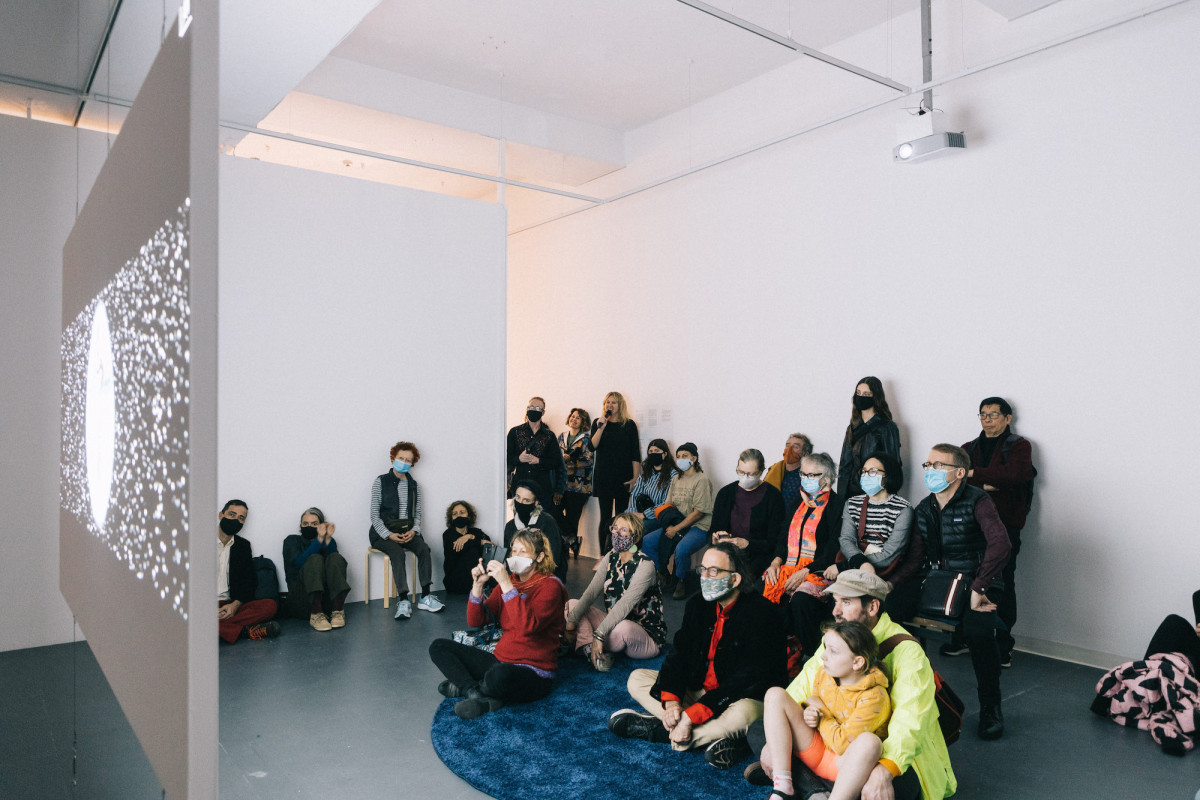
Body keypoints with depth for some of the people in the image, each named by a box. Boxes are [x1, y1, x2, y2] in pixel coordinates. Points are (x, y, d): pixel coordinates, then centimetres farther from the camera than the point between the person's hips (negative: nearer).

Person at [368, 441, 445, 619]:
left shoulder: (414, 485, 14)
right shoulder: (381, 482, 1)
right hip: (384, 532, -3)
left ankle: (425, 597, -25)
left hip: (407, 531, 4)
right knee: (398, 552, -33)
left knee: (424, 548, -25)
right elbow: (375, 515, -3)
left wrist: (413, 530, -7)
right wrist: (389, 535, -16)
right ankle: (403, 601, -35)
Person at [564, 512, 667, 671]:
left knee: (623, 627, -41)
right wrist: (571, 622, -19)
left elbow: (625, 605, -30)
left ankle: (588, 649, -11)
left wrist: (599, 634, -38)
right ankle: (594, 652, -26)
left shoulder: (645, 565, -19)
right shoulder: (611, 558, 3)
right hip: (613, 624, 7)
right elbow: (592, 591, -7)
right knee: (572, 604, -3)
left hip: (648, 636, -7)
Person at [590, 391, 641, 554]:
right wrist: (601, 428, -14)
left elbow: (635, 453, 2)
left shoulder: (629, 425, 4)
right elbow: (593, 446, -3)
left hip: (623, 477, -1)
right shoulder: (598, 423, 10)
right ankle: (603, 556, 5)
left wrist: (635, 477, -5)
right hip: (603, 476, 1)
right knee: (605, 517, 2)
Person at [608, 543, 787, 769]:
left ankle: (654, 729, -22)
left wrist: (689, 716, -30)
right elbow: (679, 653, -1)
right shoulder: (698, 604, 0)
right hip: (698, 690, 7)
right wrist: (671, 700, -22)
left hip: (742, 698, -7)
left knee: (743, 713, -41)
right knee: (637, 679, -2)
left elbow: (744, 680, -27)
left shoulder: (758, 613, -21)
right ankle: (712, 736, -20)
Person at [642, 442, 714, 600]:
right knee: (647, 542, -8)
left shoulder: (701, 479, -10)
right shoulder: (676, 480, 15)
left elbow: (698, 512, -15)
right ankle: (664, 576, 9)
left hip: (698, 527, -8)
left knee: (681, 550, -36)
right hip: (675, 525, 8)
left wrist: (676, 528, -16)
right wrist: (669, 526, -3)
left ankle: (681, 582, -7)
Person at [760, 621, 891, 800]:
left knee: (869, 741, -39)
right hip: (816, 751, 6)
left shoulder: (874, 697, -20)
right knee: (775, 695, -12)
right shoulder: (823, 673, -3)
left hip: (845, 762, -6)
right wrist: (808, 712, -8)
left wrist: (821, 712, -10)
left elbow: (842, 744, -23)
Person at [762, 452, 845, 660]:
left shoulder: (835, 505, -3)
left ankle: (810, 655, -14)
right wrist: (776, 562, 1)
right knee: (762, 587, -21)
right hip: (789, 565, 6)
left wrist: (805, 571, -18)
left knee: (801, 597, -34)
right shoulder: (799, 501, 19)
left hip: (818, 570, -6)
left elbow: (833, 549, -10)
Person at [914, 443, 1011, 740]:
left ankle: (990, 707, -1)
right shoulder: (923, 509, 9)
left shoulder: (977, 502, -10)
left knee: (978, 631, -29)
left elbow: (1000, 543, -25)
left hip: (974, 587, -5)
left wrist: (978, 589, -28)